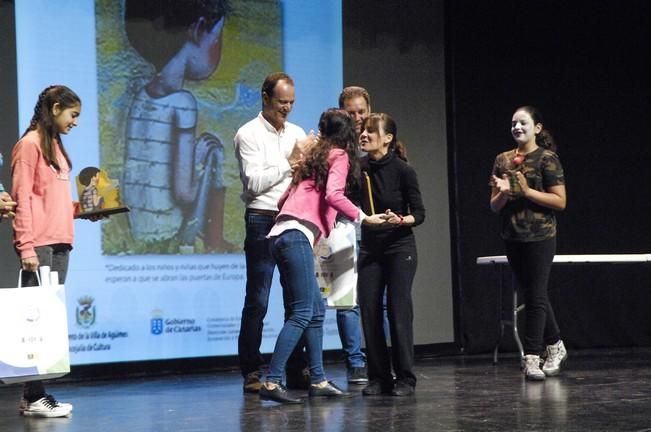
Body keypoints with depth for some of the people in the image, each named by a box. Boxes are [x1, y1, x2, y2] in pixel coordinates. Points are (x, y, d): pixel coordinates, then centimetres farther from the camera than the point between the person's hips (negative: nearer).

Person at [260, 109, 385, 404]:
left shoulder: (315, 156, 24)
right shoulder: (340, 156, 3)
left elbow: (284, 199, 24)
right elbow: (333, 195, -14)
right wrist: (362, 217, -5)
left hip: (281, 233, 8)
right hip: (297, 235, -8)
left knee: (316, 310, 13)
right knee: (302, 313, -10)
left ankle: (318, 380, 15)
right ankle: (272, 383, -17)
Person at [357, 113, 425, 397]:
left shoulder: (403, 171, -11)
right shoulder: (359, 169, 0)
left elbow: (419, 214, -7)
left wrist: (401, 220, -26)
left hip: (400, 248, -4)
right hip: (370, 249, 4)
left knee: (398, 311, -6)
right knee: (369, 311, 0)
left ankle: (405, 379, 2)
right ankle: (378, 377, 9)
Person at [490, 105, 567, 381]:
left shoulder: (547, 159, -6)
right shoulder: (503, 160, 10)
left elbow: (560, 201, -11)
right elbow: (494, 206, 11)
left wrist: (527, 192, -18)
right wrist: (502, 193, -10)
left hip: (540, 237, -6)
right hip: (512, 238, 6)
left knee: (535, 297, -5)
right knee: (534, 296, 13)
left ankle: (531, 358, -2)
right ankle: (555, 347, 28)